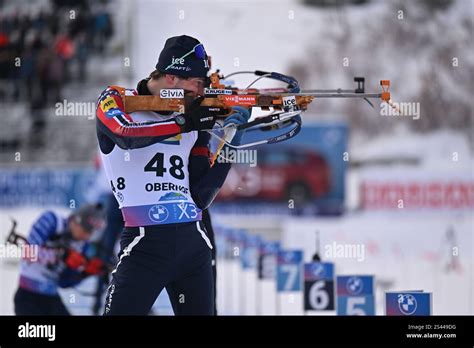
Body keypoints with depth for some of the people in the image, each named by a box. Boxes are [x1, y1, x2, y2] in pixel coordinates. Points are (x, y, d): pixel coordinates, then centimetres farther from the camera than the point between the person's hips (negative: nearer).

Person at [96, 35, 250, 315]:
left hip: (194, 243, 5)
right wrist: (183, 123, -17)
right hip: (144, 243, -5)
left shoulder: (195, 117, 14)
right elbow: (124, 134, -21)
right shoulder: (116, 100, 3)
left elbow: (200, 198, 9)